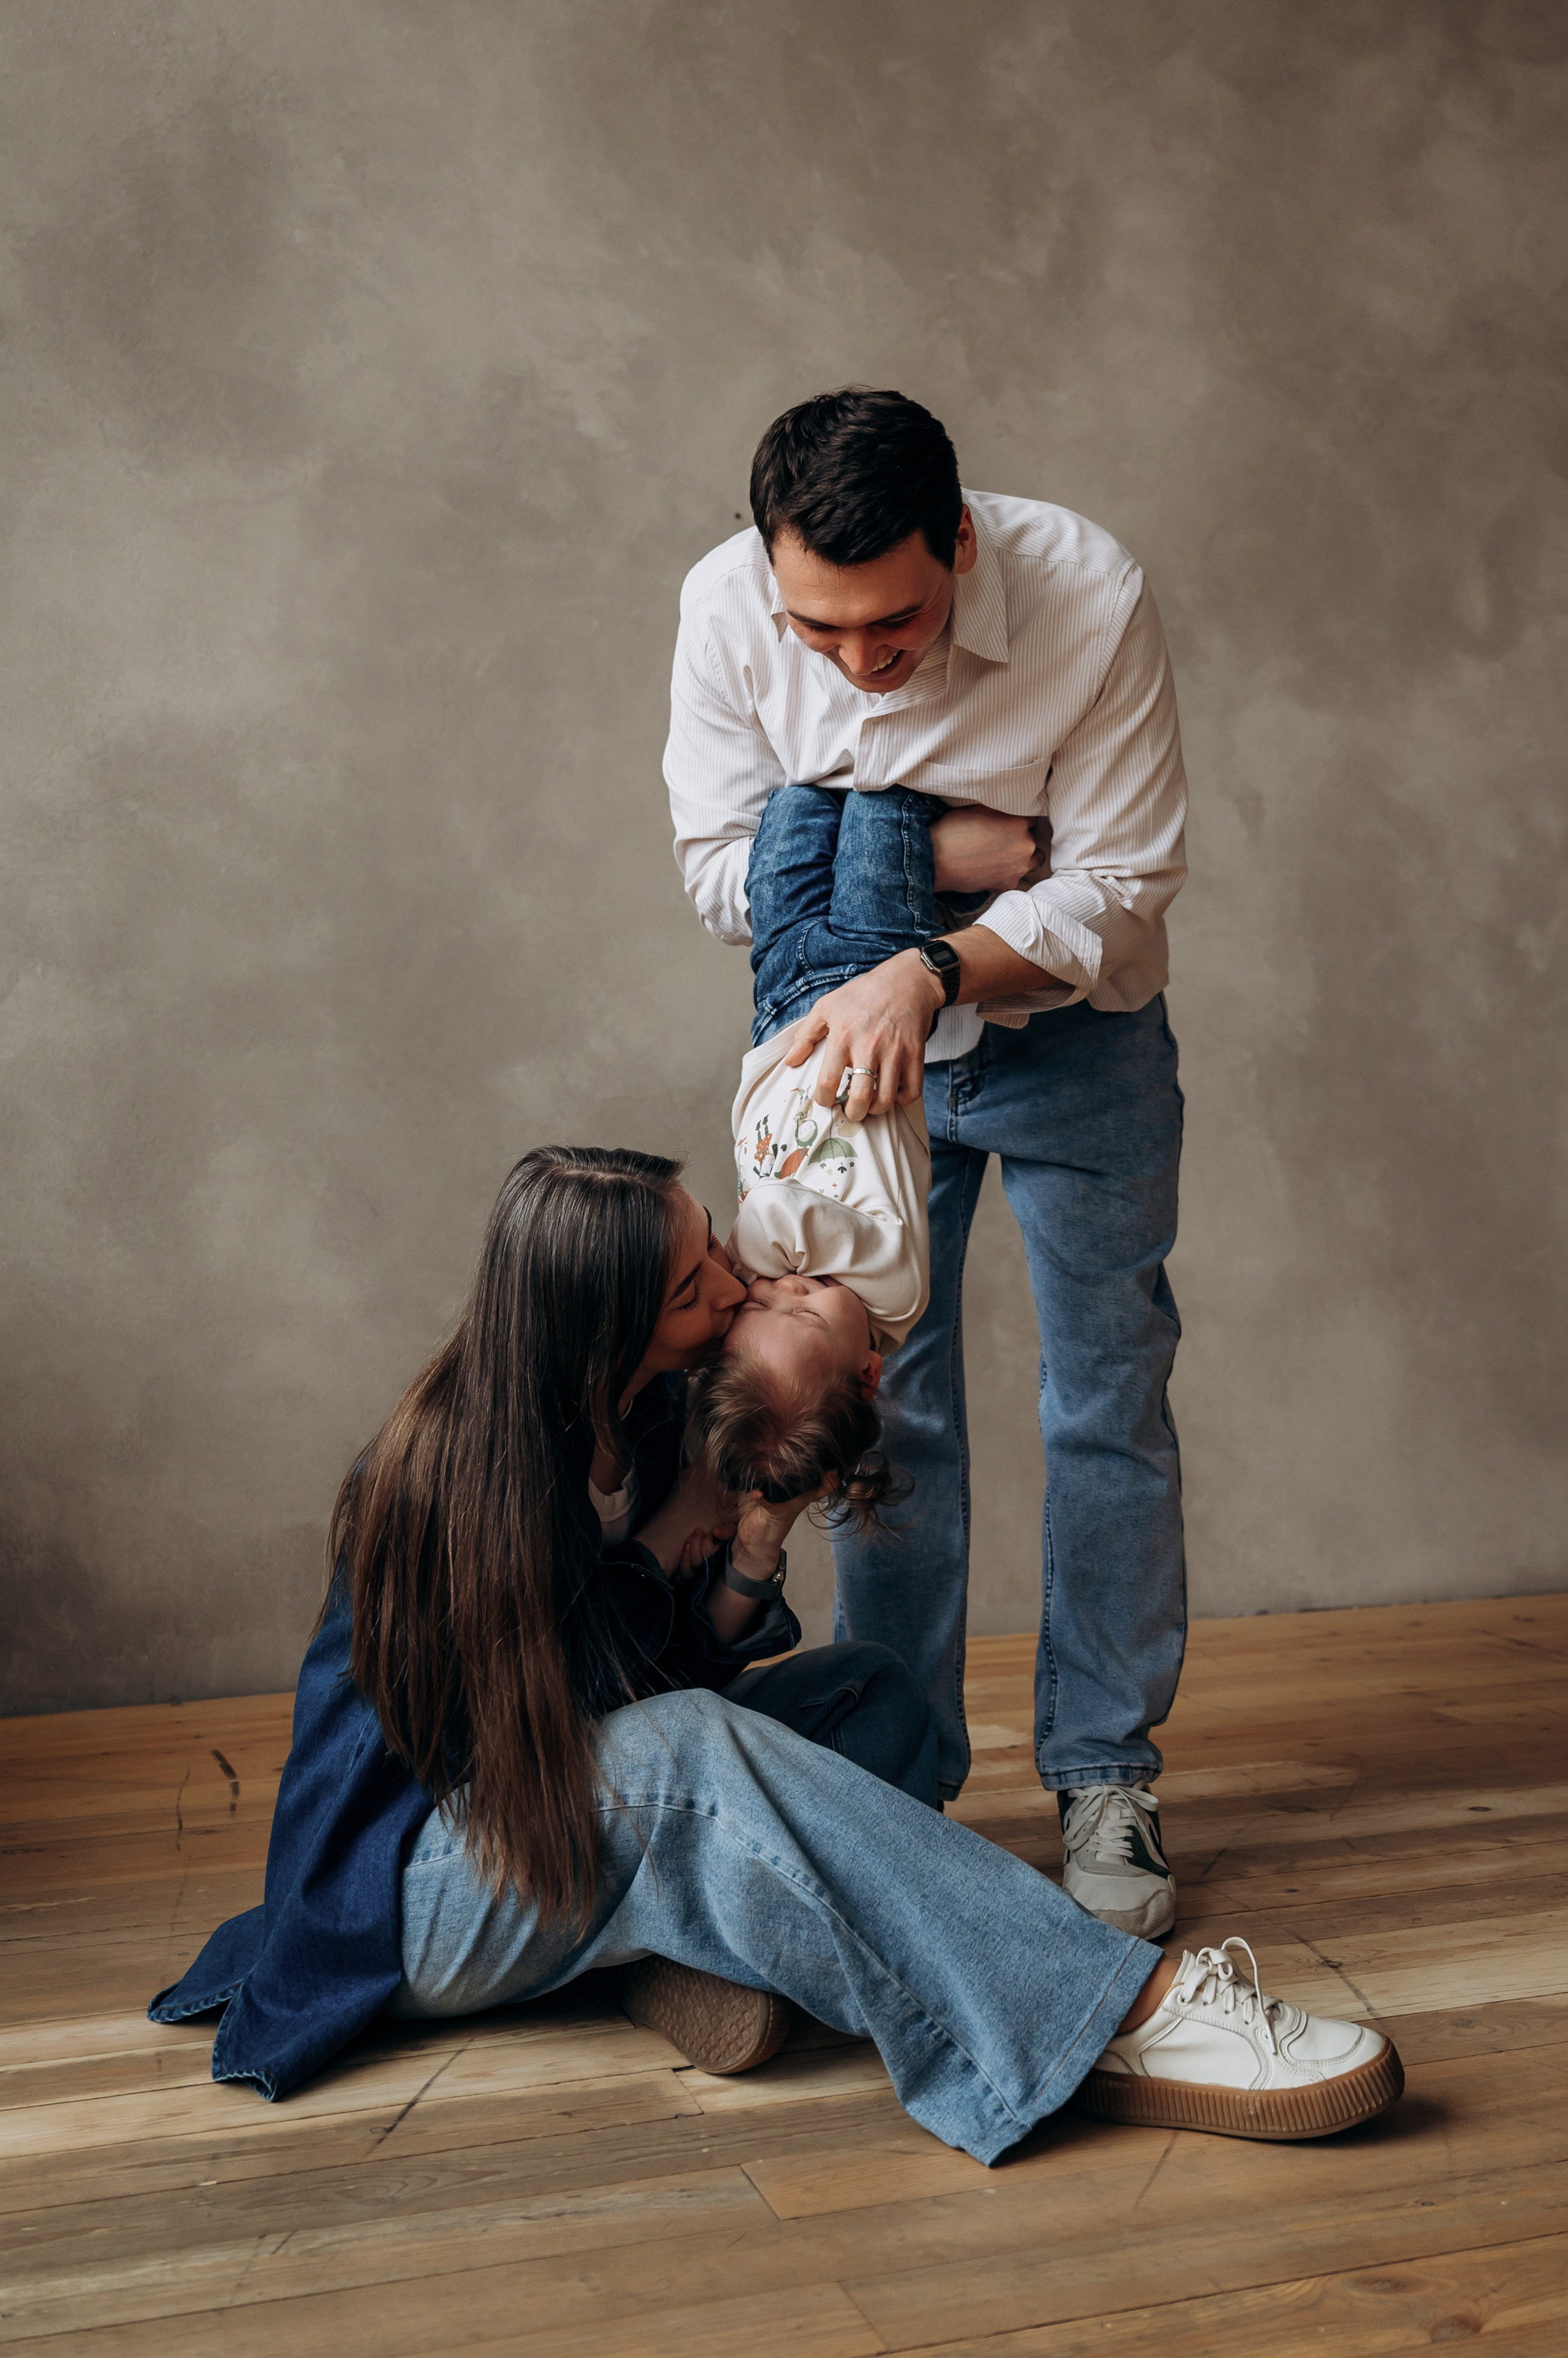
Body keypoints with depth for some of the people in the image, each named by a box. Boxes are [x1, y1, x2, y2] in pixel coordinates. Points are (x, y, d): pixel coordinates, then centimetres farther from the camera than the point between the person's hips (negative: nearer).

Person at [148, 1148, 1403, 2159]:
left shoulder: (652, 1413, -3)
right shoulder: (452, 1469, -24)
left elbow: (678, 1663, 1)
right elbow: (534, 1726, -18)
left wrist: (752, 1552, -17)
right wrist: (663, 1548, -14)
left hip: (598, 1811, 8)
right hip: (417, 1894, -8)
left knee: (872, 1687, -4)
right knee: (679, 1752, -37)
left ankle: (695, 1946, -28)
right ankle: (1126, 2014, -43)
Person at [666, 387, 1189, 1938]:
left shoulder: (1089, 598, -26)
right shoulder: (725, 607, -20)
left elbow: (1119, 888, -22)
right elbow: (723, 871, -14)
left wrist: (933, 968, -38)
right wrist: (951, 852, -24)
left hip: (1072, 1034, -1)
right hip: (861, 1031, 2)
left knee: (1109, 1403, 0)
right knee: (881, 1404, 4)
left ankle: (1106, 1779, 14)